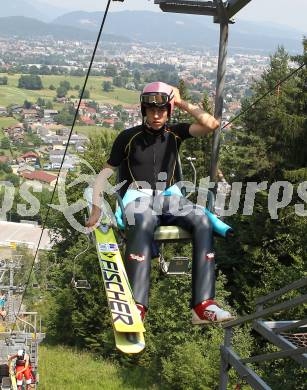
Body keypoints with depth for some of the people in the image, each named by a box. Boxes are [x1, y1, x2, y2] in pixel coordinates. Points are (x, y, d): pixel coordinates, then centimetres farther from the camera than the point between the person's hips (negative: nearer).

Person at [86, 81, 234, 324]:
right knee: (143, 223, -40)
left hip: (169, 197, 3)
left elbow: (212, 125, -2)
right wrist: (96, 209, -4)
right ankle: (137, 307, -47)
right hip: (139, 197, -2)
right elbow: (106, 173, 8)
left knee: (202, 221, -29)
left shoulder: (175, 133, 11)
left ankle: (204, 306, -35)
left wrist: (182, 103, 0)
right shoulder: (129, 138, 6)